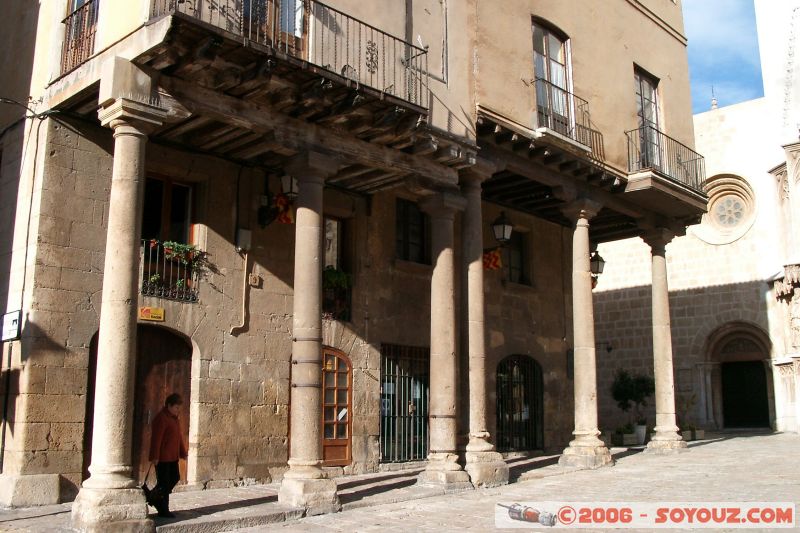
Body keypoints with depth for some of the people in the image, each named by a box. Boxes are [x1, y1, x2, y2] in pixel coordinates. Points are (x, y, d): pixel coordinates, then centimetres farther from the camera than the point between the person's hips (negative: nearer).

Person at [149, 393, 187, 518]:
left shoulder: (174, 418, 15)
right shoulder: (161, 418, -16)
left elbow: (179, 436, 21)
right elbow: (156, 439, -20)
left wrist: (183, 452, 20)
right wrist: (154, 457, -22)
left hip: (173, 457, 10)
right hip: (162, 458, -10)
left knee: (175, 478, 15)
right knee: (164, 483, -1)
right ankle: (163, 510, 8)